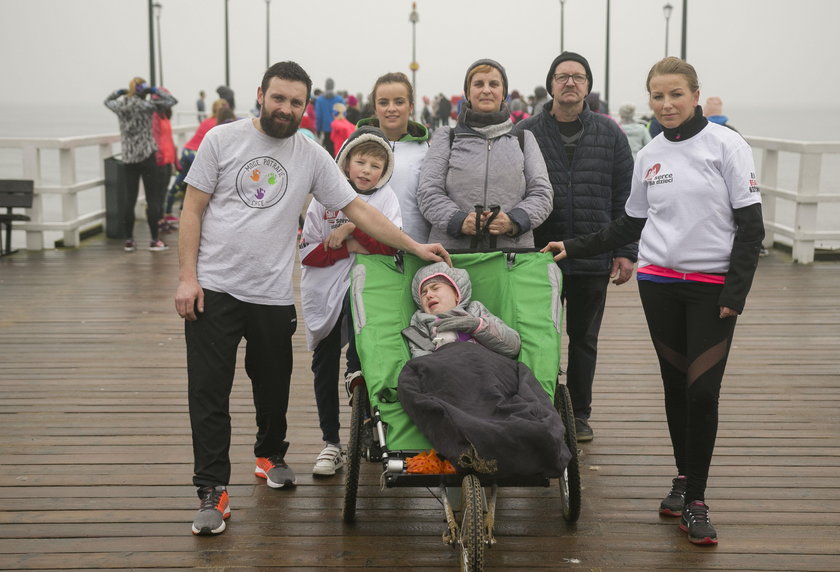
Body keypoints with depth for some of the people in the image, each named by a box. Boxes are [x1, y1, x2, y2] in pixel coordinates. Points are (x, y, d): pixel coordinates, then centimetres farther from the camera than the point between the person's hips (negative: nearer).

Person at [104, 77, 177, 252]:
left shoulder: (120, 105, 3)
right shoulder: (146, 105, -9)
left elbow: (107, 101, 26)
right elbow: (172, 100, -4)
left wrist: (120, 92, 17)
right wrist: (155, 91, 2)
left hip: (128, 157, 4)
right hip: (146, 156, -4)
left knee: (129, 199, 7)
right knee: (152, 199, 1)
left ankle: (129, 241, 8)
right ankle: (154, 240, 2)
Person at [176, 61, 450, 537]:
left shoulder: (312, 156, 4)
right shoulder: (222, 139, -1)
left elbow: (357, 208, 4)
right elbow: (193, 209, 0)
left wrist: (414, 246, -2)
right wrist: (188, 276, -8)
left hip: (273, 296, 2)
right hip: (213, 288, -2)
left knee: (274, 387, 15)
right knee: (209, 392, -3)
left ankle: (271, 456, 40)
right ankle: (214, 491, 3)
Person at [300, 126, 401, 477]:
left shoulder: (385, 198, 0)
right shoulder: (324, 198, 0)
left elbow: (392, 244, -14)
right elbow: (308, 253, -6)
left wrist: (351, 227, -20)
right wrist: (352, 246, -16)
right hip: (324, 291, 1)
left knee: (355, 303, -33)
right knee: (324, 365, 4)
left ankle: (358, 369, -16)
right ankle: (331, 442, 14)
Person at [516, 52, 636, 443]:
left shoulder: (610, 134, 5)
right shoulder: (525, 134, 1)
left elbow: (624, 198, 5)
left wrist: (625, 252, 0)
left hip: (593, 260, 1)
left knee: (584, 338, 11)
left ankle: (579, 414, 24)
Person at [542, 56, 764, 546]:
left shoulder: (726, 145, -6)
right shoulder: (649, 157, 8)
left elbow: (750, 225, -7)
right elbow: (633, 224, 17)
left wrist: (735, 292, -11)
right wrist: (576, 247, 9)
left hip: (713, 286, -4)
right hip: (659, 281, 4)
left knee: (703, 390, -6)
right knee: (675, 383, 9)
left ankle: (696, 500, 4)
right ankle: (685, 478, 25)